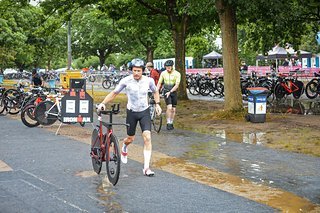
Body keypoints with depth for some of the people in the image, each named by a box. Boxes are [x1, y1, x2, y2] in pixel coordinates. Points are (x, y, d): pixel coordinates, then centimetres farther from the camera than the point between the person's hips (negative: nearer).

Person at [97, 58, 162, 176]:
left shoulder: (149, 80, -10)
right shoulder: (126, 81, -15)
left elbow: (155, 91, 11)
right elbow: (114, 93, -5)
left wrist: (157, 104, 0)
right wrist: (103, 103, -16)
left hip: (144, 111, 1)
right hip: (132, 112, 0)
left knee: (147, 137, -14)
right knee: (130, 138, 11)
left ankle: (146, 167, -10)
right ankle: (124, 148, 51)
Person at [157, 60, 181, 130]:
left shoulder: (177, 74, -9)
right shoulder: (163, 73, -3)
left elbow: (177, 85, -16)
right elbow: (159, 83, 4)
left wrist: (170, 92, -26)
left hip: (173, 92, 1)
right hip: (166, 92, -1)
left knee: (173, 109, 6)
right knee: (169, 107, -17)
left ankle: (171, 123, 21)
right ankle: (168, 123, -8)